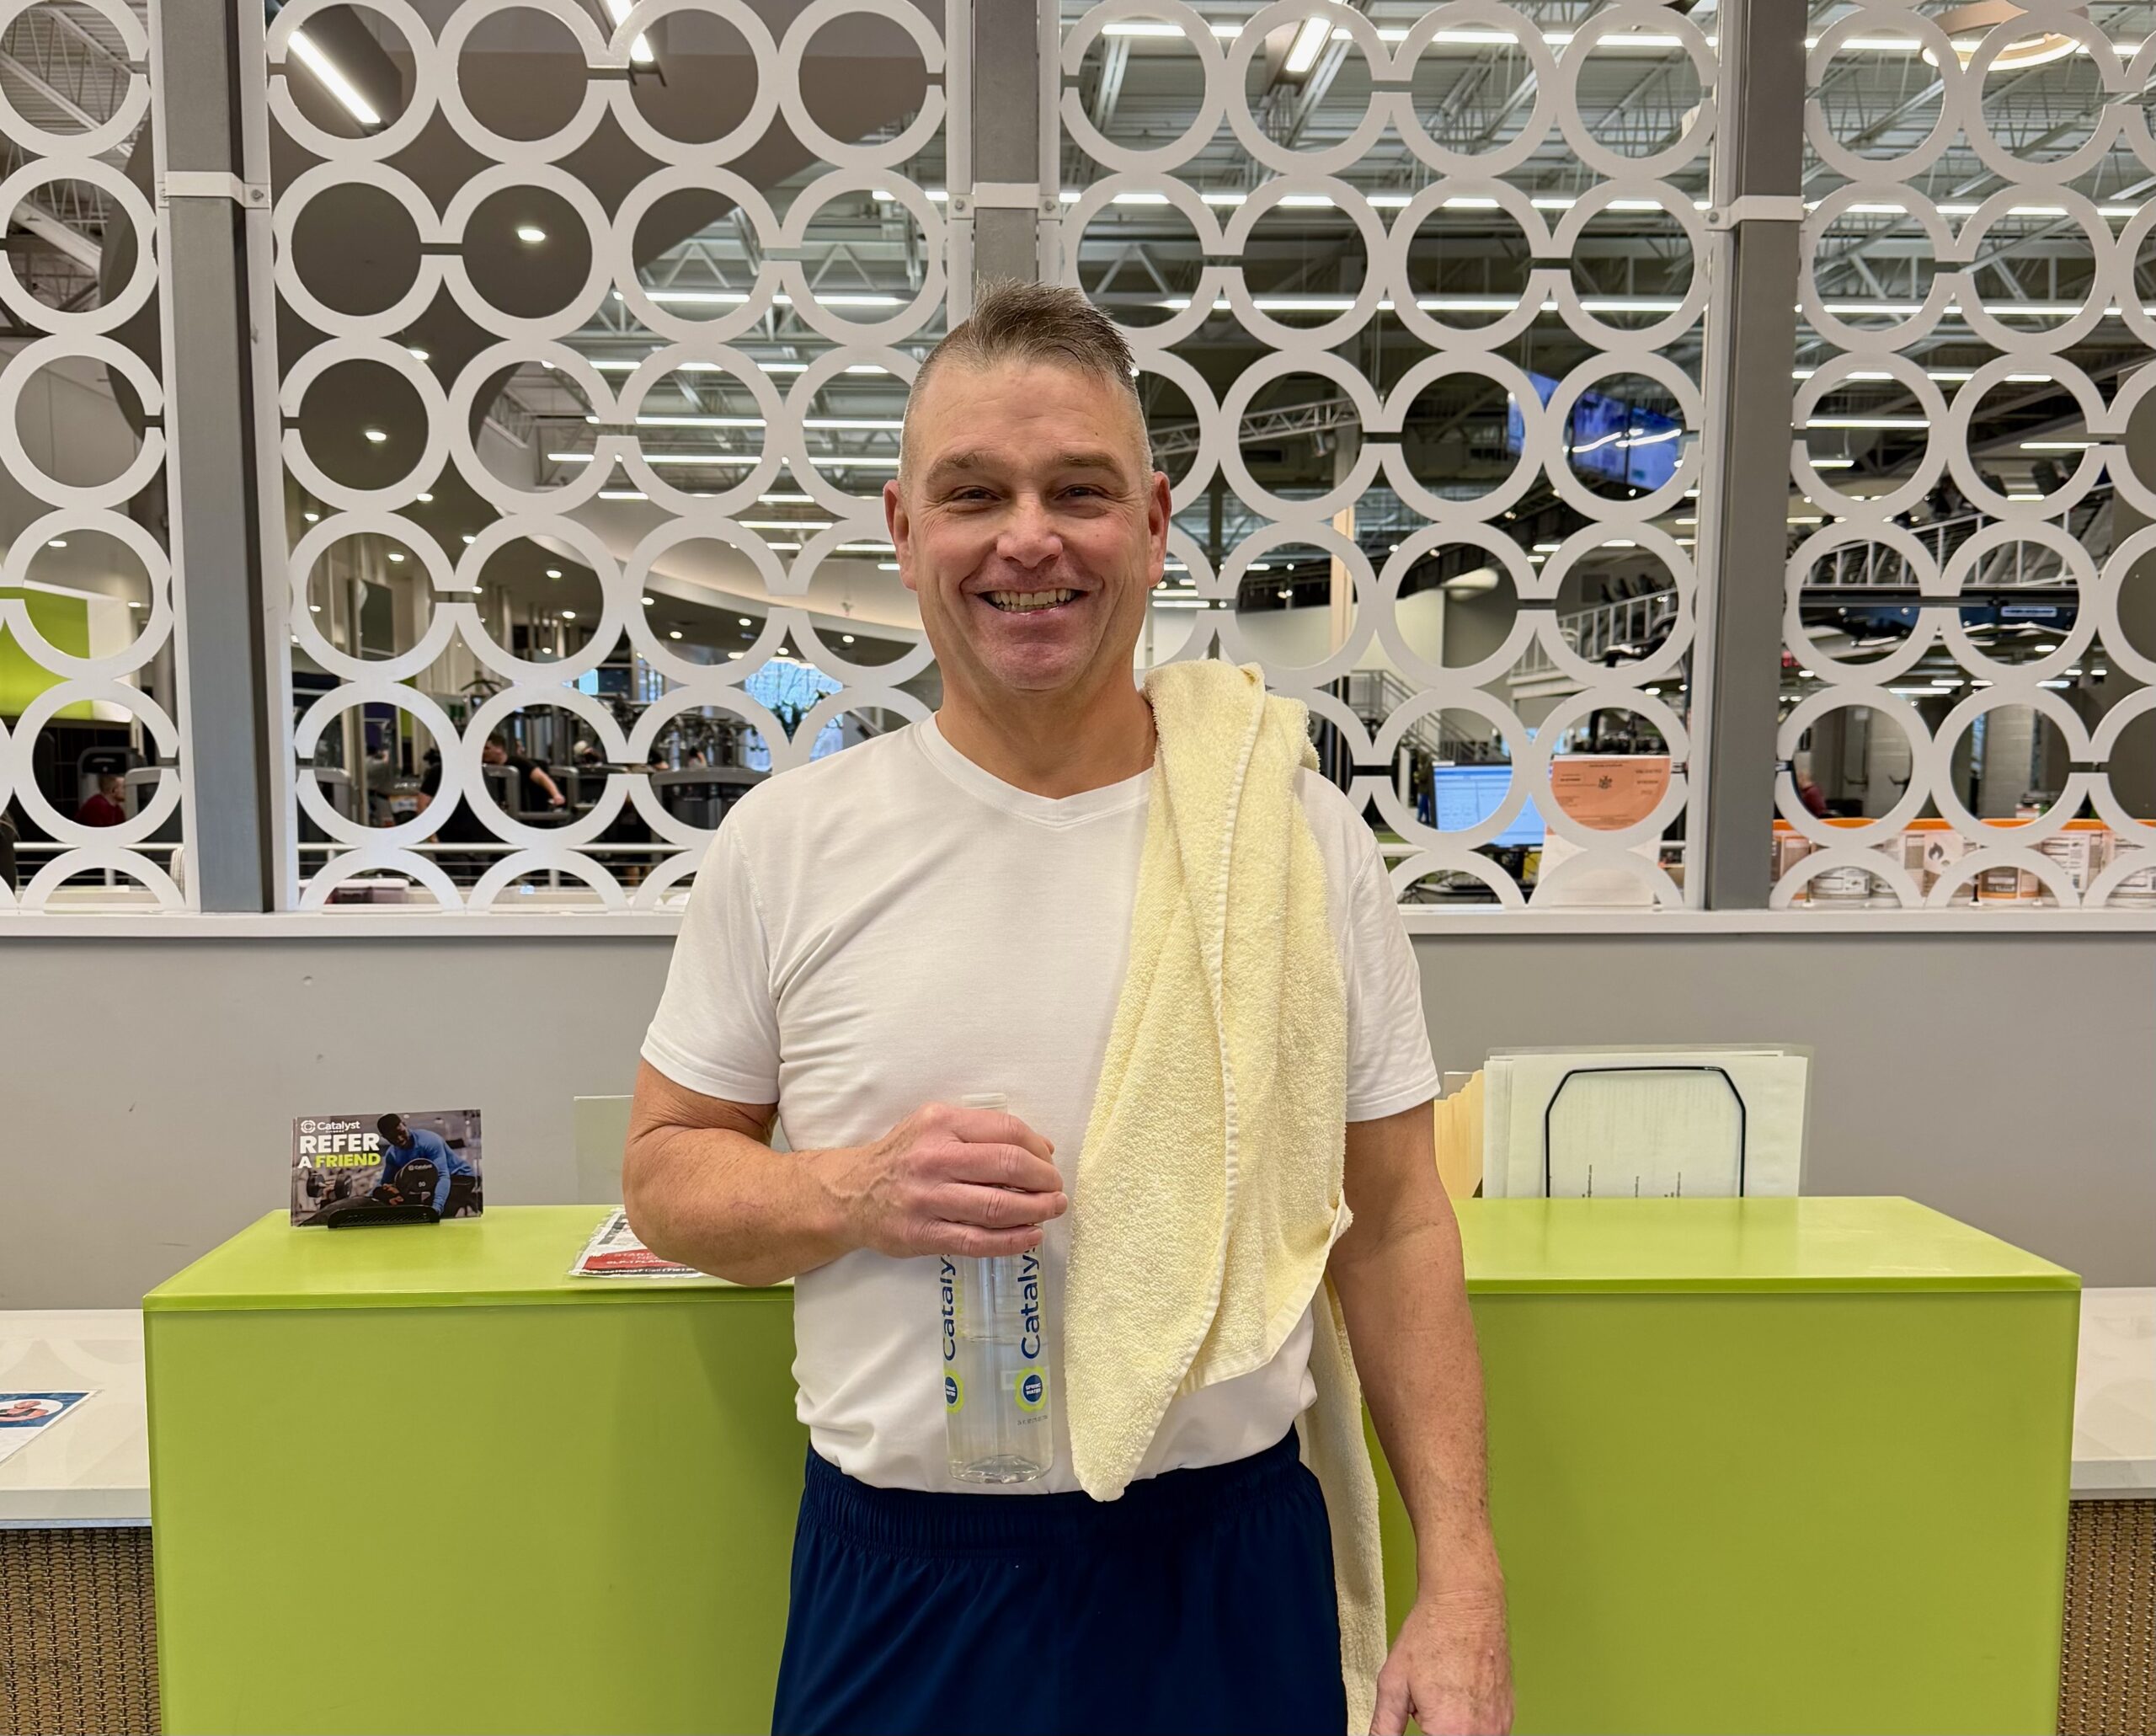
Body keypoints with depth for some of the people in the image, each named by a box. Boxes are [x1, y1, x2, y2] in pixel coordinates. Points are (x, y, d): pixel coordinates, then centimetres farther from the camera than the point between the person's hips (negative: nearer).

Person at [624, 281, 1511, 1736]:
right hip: (897, 1580, 0)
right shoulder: (786, 844, -6)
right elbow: (666, 1168, 3)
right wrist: (851, 1195, -18)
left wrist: (1462, 1582, -2)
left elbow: (1396, 1226, 0)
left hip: (1230, 1563, 1)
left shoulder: (1309, 838, -5)